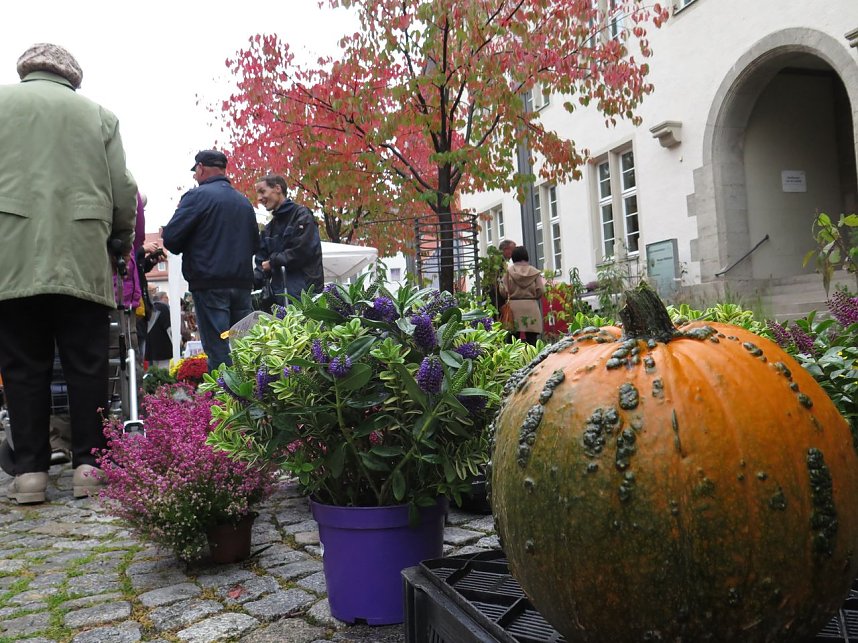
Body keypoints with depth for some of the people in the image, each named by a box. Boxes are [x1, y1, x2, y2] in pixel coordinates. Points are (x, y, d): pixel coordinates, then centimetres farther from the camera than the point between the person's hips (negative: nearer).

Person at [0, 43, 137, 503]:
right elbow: (123, 193, 7)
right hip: (83, 260, 0)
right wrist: (123, 242, 23)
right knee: (86, 366, 6)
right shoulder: (98, 115, 10)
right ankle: (88, 465, 8)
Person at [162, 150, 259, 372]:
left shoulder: (197, 196, -6)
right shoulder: (244, 201, 14)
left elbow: (171, 238, -9)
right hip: (242, 283, 6)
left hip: (210, 284, -6)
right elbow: (255, 243, 20)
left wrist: (191, 249, 9)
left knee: (218, 350, -5)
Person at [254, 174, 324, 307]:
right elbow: (262, 264, 16)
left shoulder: (301, 215, -1)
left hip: (304, 292, -6)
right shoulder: (268, 229, 21)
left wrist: (273, 261, -2)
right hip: (279, 295, 6)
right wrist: (250, 281, -4)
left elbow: (301, 252, -13)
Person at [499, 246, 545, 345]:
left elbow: (504, 292, -3)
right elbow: (540, 291, -2)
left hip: (514, 307, 0)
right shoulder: (534, 271, 1)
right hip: (531, 307, 0)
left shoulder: (509, 271, 0)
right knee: (531, 338, 2)